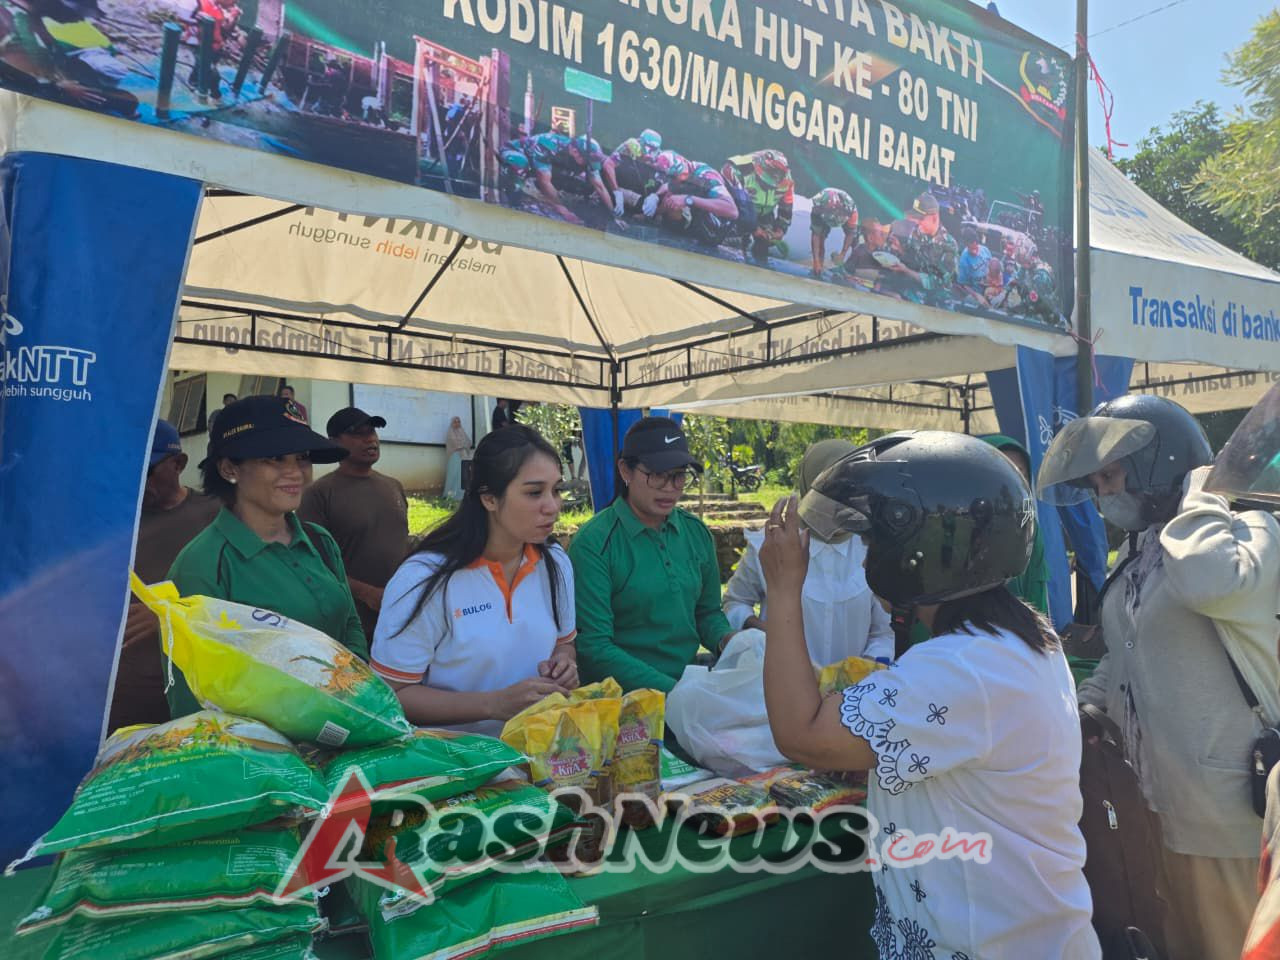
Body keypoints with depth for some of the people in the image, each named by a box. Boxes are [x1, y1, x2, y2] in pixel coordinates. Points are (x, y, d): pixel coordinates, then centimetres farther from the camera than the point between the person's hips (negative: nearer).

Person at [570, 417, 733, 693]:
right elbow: (595, 648, -14)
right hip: (623, 698, -5)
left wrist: (727, 640, -5)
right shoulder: (593, 543, -11)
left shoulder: (696, 532, 6)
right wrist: (672, 690, -21)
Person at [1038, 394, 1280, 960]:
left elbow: (1212, 584, -39)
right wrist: (1090, 701, 4)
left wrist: (1200, 486, -23)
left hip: (1226, 808, -8)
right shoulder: (1137, 554, 11)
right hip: (1157, 797, 8)